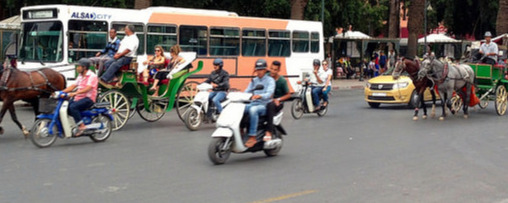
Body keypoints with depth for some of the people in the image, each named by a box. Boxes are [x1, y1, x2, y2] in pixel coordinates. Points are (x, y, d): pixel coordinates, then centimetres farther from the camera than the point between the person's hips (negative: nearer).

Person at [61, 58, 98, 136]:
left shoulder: (92, 76, -10)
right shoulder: (80, 76, 19)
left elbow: (88, 88, -25)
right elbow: (73, 86, 17)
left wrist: (75, 93, -37)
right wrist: (61, 92, 4)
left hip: (88, 98, -9)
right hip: (78, 98, 9)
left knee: (73, 107, -31)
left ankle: (81, 126, -25)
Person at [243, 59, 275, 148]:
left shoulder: (270, 80, 1)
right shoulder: (254, 81, 21)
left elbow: (269, 94, -16)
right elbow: (247, 91, 13)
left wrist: (260, 96, -37)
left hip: (264, 105, -6)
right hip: (253, 104, 6)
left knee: (253, 110, -38)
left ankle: (252, 137, -39)